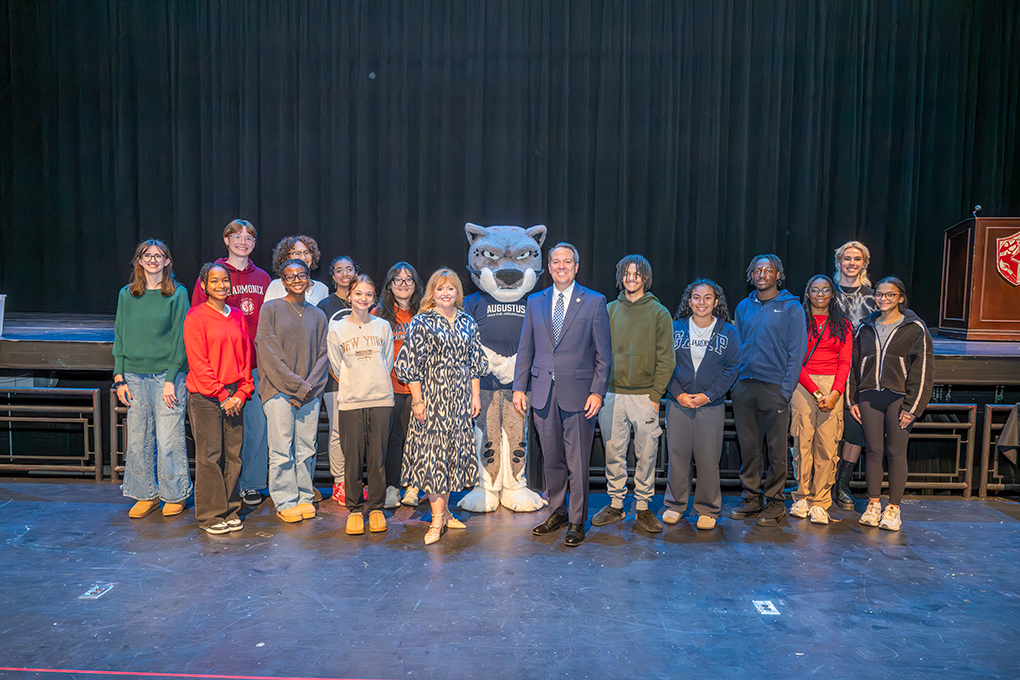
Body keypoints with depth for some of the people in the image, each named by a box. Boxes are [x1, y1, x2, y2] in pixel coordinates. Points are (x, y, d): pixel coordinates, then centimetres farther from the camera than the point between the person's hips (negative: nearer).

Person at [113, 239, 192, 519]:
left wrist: (171, 379, -10)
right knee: (138, 439, 8)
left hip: (168, 375, -4)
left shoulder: (177, 294, -1)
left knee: (169, 438, -2)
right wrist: (119, 377, 3)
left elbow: (180, 338, -4)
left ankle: (175, 495, 15)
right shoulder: (127, 294, 10)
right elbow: (120, 336, 11)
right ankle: (147, 494, 23)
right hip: (135, 376, 4)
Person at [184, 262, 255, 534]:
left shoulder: (238, 316, 11)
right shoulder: (195, 317, -5)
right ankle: (210, 515, 12)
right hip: (205, 395, -5)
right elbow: (198, 362, -9)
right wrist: (222, 394, -11)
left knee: (233, 454, 8)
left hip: (234, 396, 5)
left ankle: (230, 511, 20)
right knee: (210, 456, 0)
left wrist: (242, 392, 2)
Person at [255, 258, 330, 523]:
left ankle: (304, 497, 18)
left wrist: (310, 386, -6)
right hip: (279, 391, -3)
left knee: (307, 449, 6)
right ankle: (285, 502, 11)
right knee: (281, 450, -1)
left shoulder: (317, 315, 12)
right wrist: (297, 385, -10)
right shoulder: (270, 308, 2)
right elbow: (269, 353, -5)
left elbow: (322, 355, 9)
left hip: (310, 393, 3)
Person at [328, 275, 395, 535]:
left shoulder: (383, 326, 6)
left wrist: (375, 384, 8)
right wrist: (354, 386, 7)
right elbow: (337, 367, 9)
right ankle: (355, 509, 17)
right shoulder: (337, 329, 3)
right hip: (350, 402, -1)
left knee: (377, 459, 5)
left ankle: (376, 508, 18)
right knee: (353, 460, 2)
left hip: (381, 399, 1)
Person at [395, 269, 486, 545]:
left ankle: (444, 510, 23)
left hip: (459, 398, 5)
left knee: (455, 448, 9)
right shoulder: (421, 323, -4)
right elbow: (410, 363, -6)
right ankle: (437, 519, 2)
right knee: (432, 451, -4)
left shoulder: (467, 323, 10)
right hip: (432, 396, -4)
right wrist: (417, 399, -11)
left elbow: (475, 362, 14)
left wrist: (475, 395, 8)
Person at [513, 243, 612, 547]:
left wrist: (597, 391, -8)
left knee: (577, 462, 3)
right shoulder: (535, 302, 10)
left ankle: (577, 522, 18)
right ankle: (557, 512, 30)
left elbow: (603, 353, -1)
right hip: (543, 392, 3)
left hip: (578, 393, -3)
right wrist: (519, 387, 5)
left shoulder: (594, 302, 0)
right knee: (552, 459, 13)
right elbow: (525, 349, 11)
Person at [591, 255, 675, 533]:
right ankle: (615, 505, 20)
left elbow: (666, 359, 0)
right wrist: (600, 388, 2)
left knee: (646, 454, 4)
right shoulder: (609, 310, 10)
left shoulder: (659, 312, 3)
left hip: (644, 395, -2)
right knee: (613, 452, 7)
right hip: (612, 393, 2)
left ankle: (643, 508, 17)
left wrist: (656, 395, -7)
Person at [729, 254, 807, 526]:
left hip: (774, 387, -4)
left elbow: (797, 351, -4)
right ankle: (752, 498, 20)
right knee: (748, 446, 9)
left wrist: (786, 389, -11)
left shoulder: (791, 307, 0)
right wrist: (733, 382, 6)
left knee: (776, 449, 2)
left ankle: (775, 501, 14)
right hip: (743, 387, 4)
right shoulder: (744, 307, 13)